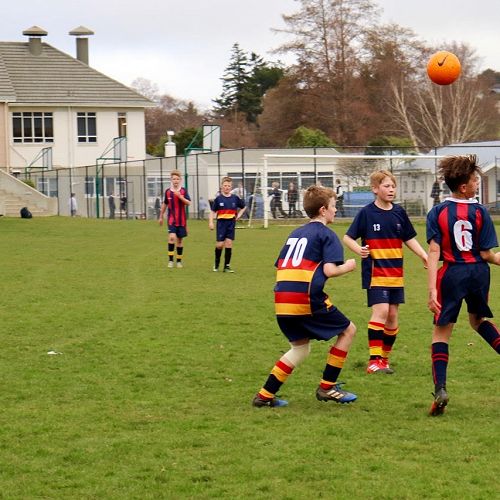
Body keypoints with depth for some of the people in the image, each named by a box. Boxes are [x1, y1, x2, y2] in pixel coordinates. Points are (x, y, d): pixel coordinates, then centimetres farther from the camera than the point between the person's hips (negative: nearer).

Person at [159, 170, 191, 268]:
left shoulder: (183, 191, -2)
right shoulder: (168, 191, 2)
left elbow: (188, 203, -12)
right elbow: (164, 204, 15)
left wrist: (180, 196, -25)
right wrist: (161, 217, 22)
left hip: (181, 220, 1)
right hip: (171, 219, 0)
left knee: (180, 239, 8)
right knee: (172, 237, -18)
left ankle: (179, 260, 20)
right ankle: (170, 260, -12)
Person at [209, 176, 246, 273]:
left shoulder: (235, 198, 3)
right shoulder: (218, 198, -2)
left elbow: (243, 207, 19)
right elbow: (213, 211, 0)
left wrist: (239, 215, 6)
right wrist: (211, 222, -11)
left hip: (231, 223, 2)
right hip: (221, 223, -2)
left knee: (229, 243, -3)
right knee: (219, 244, -3)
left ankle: (227, 266, 3)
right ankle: (216, 263, 20)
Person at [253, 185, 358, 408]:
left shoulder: (295, 234, 23)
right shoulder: (327, 234, 0)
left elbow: (280, 266, 22)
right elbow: (329, 270, -11)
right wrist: (348, 267, 8)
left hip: (282, 300, 7)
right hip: (307, 298, -7)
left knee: (300, 348, 23)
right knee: (347, 330, 11)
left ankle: (265, 395, 14)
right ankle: (327, 387, 10)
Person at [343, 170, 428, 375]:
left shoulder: (399, 212, 7)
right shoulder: (366, 213, -6)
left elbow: (409, 239, 16)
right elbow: (348, 237, -4)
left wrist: (423, 255, 3)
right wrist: (358, 250, -23)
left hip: (395, 273, 5)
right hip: (375, 272, -5)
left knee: (393, 315, 7)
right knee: (380, 310, -17)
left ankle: (385, 358, 20)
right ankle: (374, 360, -17)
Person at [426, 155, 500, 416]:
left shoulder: (437, 213, -4)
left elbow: (434, 252, -10)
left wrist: (432, 289, -12)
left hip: (451, 274, -1)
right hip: (478, 272, 1)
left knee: (441, 331, 5)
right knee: (478, 319, 29)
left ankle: (440, 388, -8)